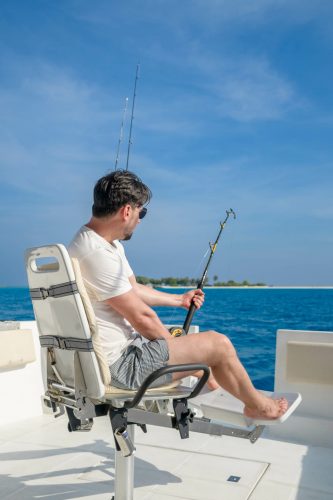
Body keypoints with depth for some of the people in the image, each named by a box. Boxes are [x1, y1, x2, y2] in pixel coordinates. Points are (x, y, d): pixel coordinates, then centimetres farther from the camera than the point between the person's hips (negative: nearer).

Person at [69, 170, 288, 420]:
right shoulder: (97, 254, -27)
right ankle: (257, 405, 21)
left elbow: (134, 290, 18)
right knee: (219, 344, -4)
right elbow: (141, 317, -22)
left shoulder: (108, 244, 7)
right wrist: (173, 342, -4)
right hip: (120, 365, -11)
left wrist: (179, 299, 28)